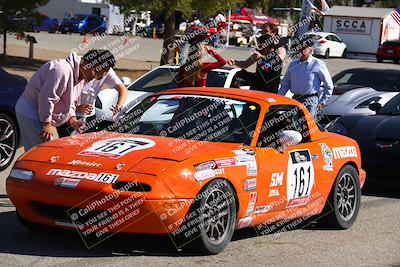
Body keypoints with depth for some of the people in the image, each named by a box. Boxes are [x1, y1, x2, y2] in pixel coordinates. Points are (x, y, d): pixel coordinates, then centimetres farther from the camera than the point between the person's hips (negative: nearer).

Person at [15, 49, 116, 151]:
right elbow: (46, 97, -27)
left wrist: (72, 118, -1)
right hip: (30, 113, -11)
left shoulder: (81, 78, 7)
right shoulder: (63, 70, -27)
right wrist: (47, 123, -21)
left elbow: (69, 101, 17)